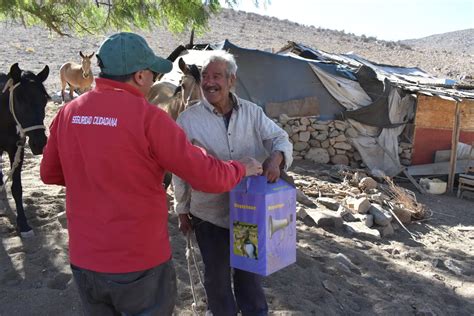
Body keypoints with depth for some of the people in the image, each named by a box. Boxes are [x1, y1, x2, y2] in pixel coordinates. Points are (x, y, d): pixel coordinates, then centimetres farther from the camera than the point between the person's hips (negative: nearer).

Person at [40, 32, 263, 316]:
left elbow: (50, 173, 12)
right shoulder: (147, 116, -19)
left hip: (83, 259, 6)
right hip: (140, 261, -5)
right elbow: (208, 177, -15)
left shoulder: (68, 112, -2)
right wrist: (242, 168, 3)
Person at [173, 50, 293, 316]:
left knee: (250, 270, 20)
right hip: (209, 214, -2)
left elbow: (280, 139, -2)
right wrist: (182, 210, 2)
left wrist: (276, 157, -27)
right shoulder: (187, 120, -9)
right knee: (217, 273, 15)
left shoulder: (252, 112, -4)